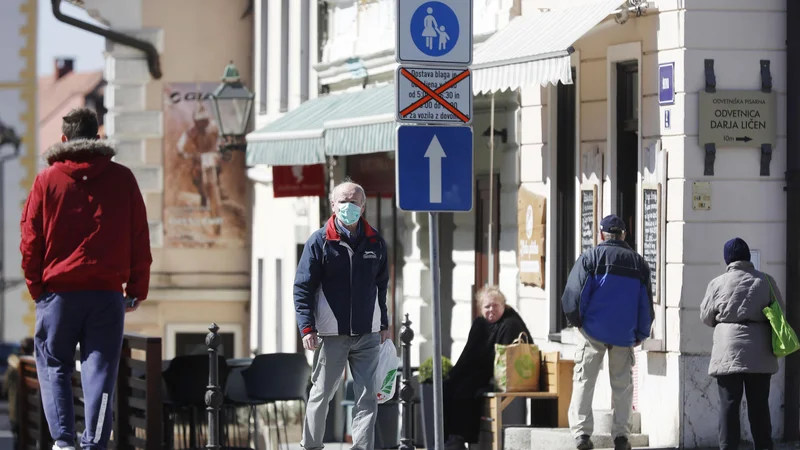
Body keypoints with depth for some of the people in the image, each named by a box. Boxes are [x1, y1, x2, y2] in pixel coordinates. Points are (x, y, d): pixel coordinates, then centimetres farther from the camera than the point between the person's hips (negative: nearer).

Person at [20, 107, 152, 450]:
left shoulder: (47, 180, 0)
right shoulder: (123, 179, 4)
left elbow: (30, 240, 0)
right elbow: (140, 239, 6)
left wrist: (36, 287, 9)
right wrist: (137, 289, 11)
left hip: (59, 291, -1)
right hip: (107, 292, 1)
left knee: (53, 366, 10)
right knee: (100, 371, 2)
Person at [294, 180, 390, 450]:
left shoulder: (375, 242, 6)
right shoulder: (319, 242, -4)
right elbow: (303, 288, -5)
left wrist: (384, 325, 14)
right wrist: (307, 328, -13)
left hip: (368, 335, 3)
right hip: (331, 334, -3)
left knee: (368, 396, -3)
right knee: (321, 394, 8)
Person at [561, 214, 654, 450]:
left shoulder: (591, 257, -2)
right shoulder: (639, 262, 9)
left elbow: (573, 292, -8)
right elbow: (647, 304, 10)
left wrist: (576, 320, 6)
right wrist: (641, 334, 16)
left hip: (594, 331, -2)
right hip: (624, 335, 2)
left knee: (584, 381, 2)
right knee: (622, 385, 9)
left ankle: (582, 431, -8)